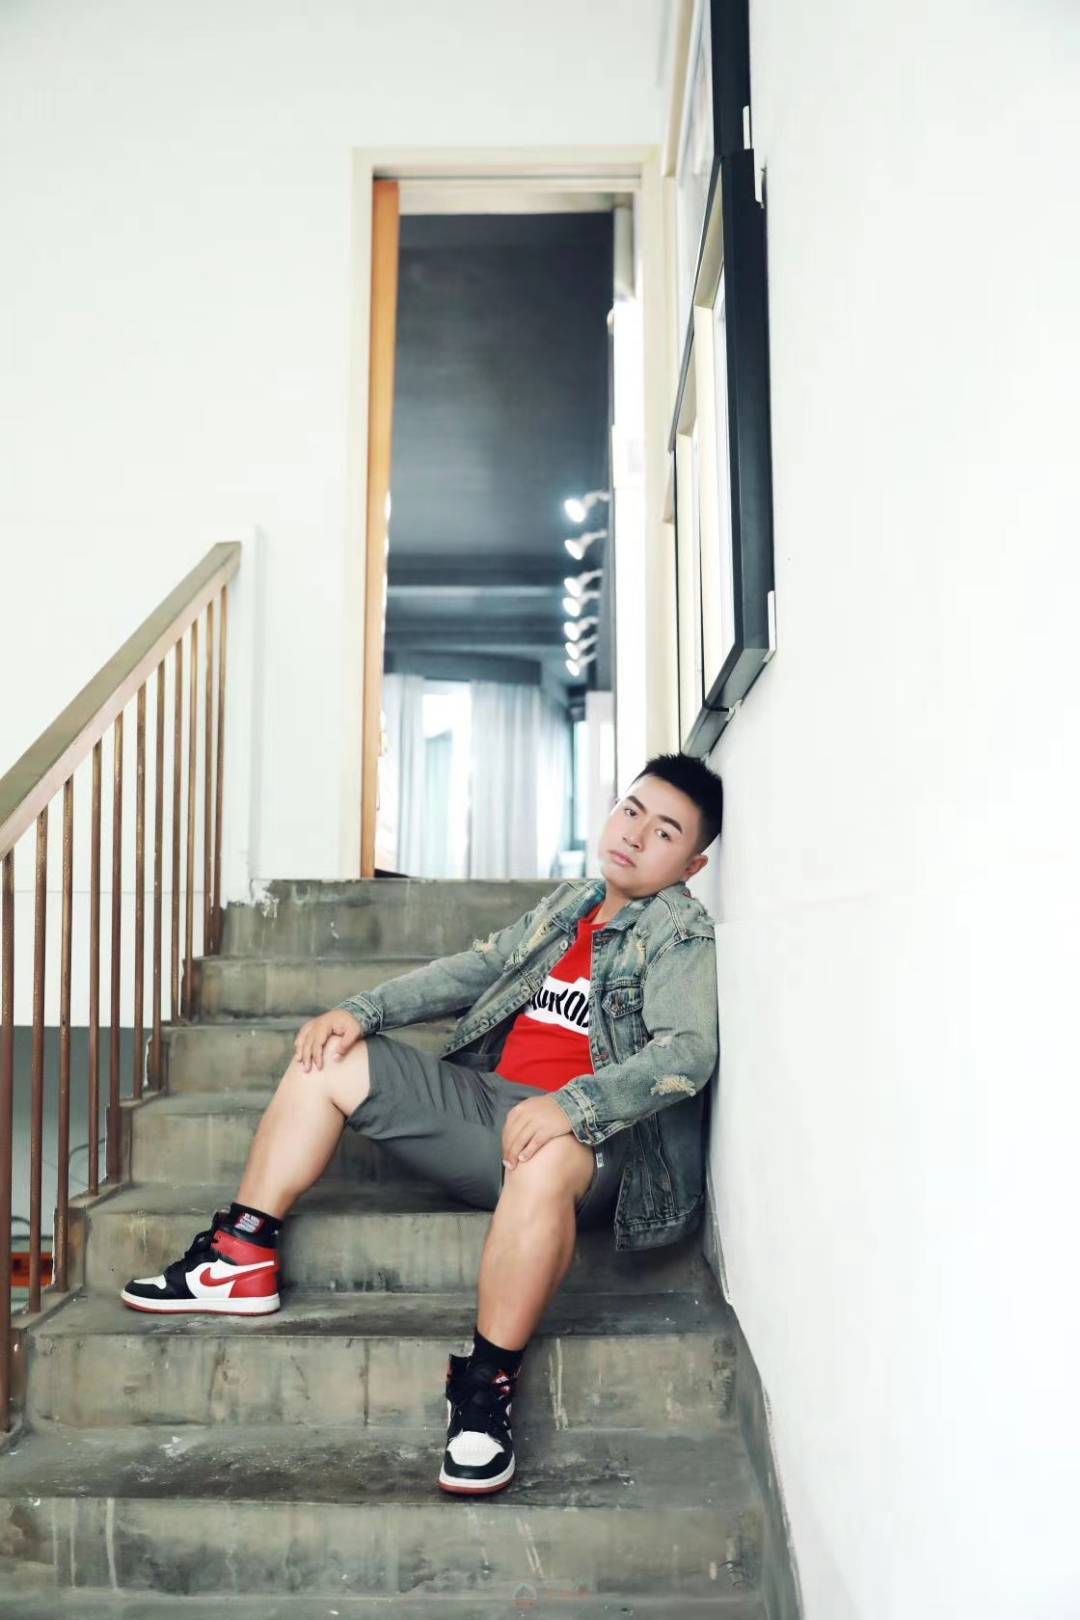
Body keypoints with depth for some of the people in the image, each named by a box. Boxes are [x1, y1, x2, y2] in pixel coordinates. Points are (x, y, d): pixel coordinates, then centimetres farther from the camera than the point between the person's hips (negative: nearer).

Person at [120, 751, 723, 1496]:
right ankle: (243, 1260, 5)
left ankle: (486, 1388, -29)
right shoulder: (572, 903, 17)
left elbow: (688, 1052, -20)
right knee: (328, 1060, 6)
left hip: (584, 1134, -8)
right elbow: (470, 970, 20)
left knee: (545, 1163, -43)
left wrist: (569, 1105, -35)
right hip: (488, 1100, 8)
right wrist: (360, 1010, 7)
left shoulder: (680, 934, -4)